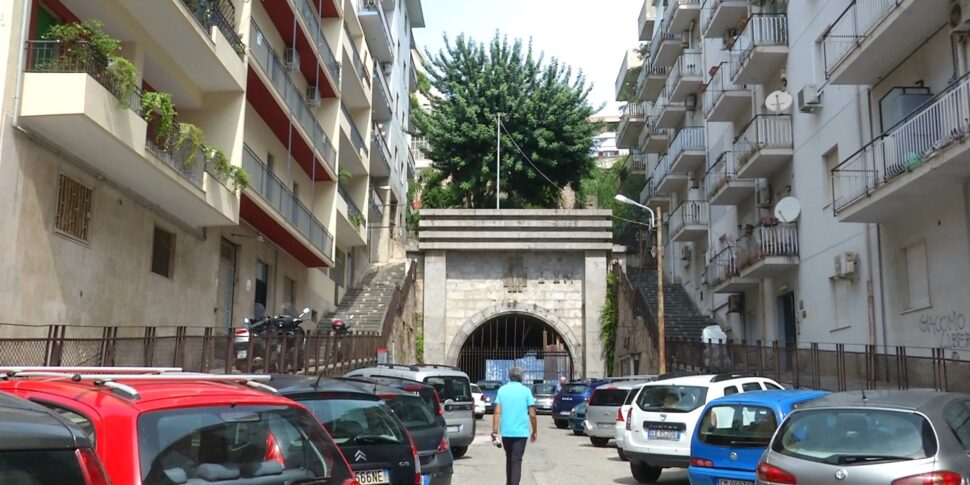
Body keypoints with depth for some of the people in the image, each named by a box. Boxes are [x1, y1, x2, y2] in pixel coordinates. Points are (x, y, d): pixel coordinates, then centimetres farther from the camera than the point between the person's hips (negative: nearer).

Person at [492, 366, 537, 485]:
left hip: (505, 432, 3)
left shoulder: (502, 390, 3)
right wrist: (535, 431, 7)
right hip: (521, 432, -3)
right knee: (516, 461, -2)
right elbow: (532, 414, -4)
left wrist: (495, 430, -3)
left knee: (509, 458, 19)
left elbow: (497, 412, -4)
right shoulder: (526, 391, -3)